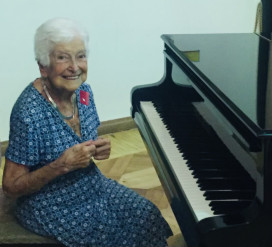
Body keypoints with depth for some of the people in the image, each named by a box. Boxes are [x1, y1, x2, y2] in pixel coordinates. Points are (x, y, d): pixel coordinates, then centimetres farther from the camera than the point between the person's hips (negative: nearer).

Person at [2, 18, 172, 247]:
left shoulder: (84, 91, -6)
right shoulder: (28, 114, -27)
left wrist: (99, 148, -11)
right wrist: (62, 165, -32)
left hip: (93, 185, 7)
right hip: (53, 208, -7)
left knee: (148, 215, -1)